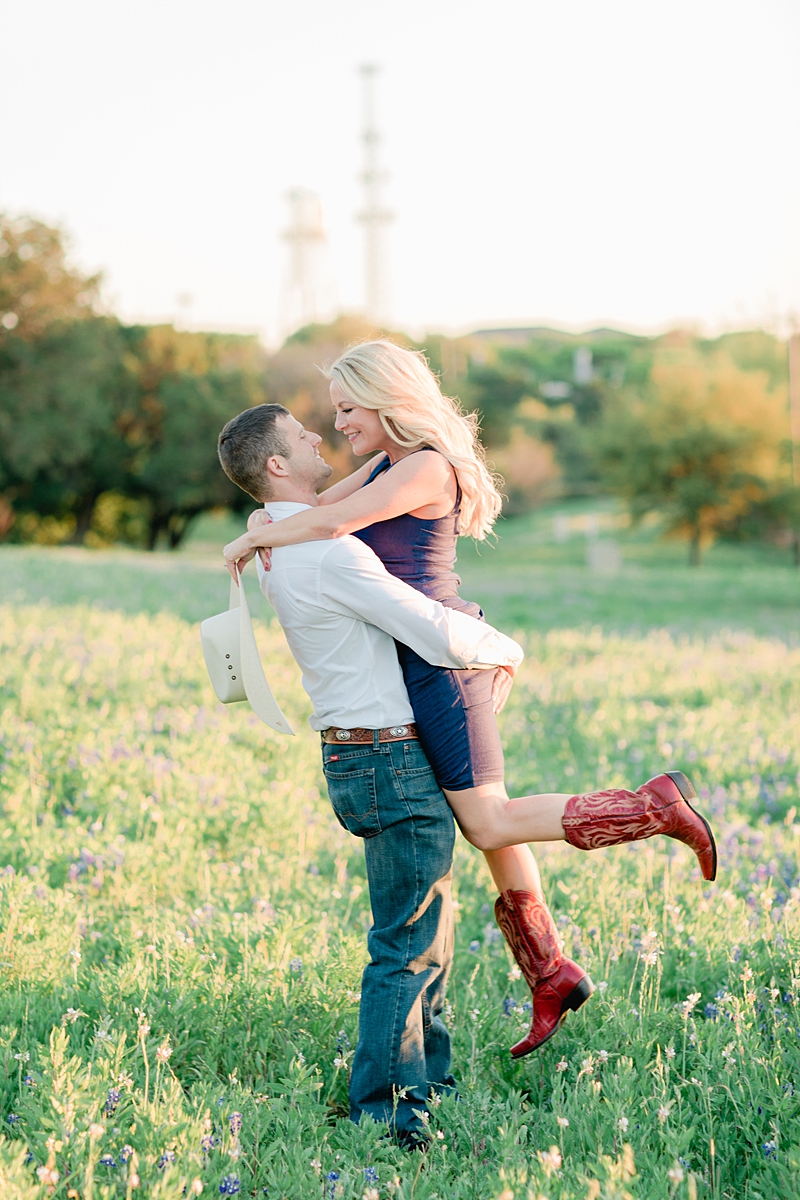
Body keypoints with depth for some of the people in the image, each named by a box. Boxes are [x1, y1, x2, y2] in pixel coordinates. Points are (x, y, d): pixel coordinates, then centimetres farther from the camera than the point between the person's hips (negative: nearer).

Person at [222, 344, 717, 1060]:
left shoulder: (427, 468, -16)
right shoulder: (389, 462, 14)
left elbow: (330, 524, -24)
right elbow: (321, 507, 20)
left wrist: (251, 542, -9)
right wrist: (268, 523, -1)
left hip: (439, 661, -10)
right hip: (429, 660, 10)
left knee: (489, 825, -7)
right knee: (488, 821, 12)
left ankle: (656, 806, -1)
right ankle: (550, 977, 20)